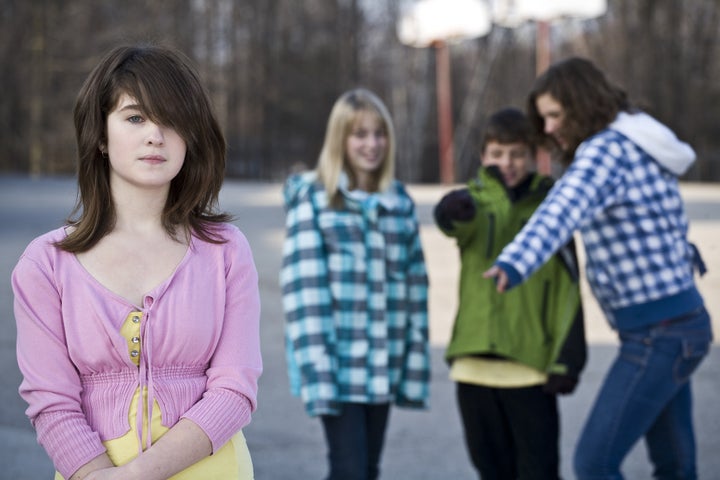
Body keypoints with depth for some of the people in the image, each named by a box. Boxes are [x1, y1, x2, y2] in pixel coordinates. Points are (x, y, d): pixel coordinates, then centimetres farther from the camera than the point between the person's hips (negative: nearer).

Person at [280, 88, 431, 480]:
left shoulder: (399, 202, 11)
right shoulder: (312, 197, -3)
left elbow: (415, 287, 10)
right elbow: (302, 287, -9)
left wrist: (414, 367, 6)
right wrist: (316, 369, -16)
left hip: (382, 366, 5)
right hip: (338, 364, -5)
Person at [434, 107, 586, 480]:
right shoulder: (474, 200, 6)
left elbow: (568, 291, 0)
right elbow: (457, 221, -20)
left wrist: (567, 359, -7)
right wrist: (456, 211, -44)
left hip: (531, 364, -2)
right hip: (475, 363, 2)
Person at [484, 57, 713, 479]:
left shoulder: (607, 150, -15)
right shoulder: (638, 147, 14)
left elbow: (563, 212, -36)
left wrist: (514, 263, -51)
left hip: (657, 334, -10)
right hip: (683, 321, 10)